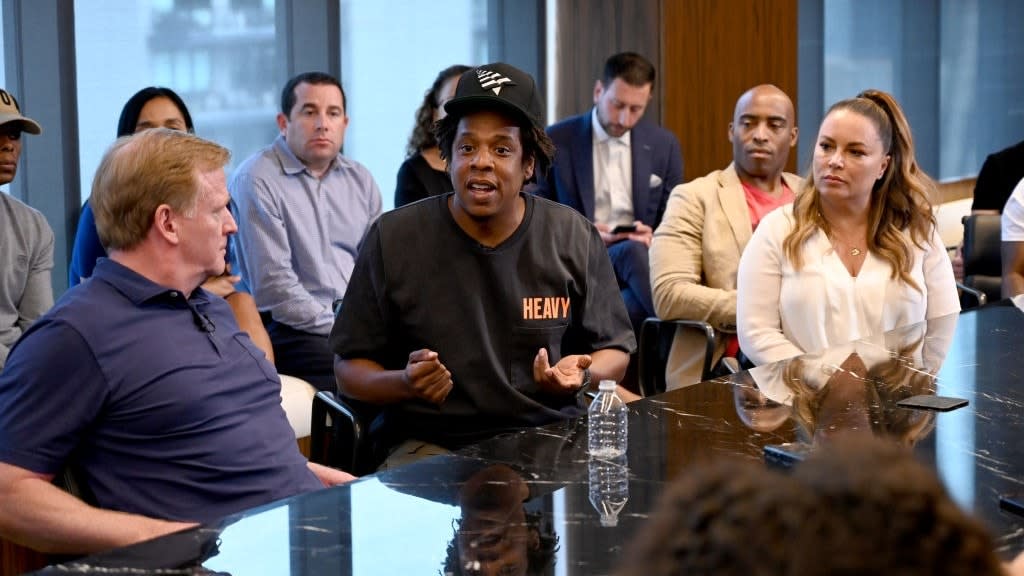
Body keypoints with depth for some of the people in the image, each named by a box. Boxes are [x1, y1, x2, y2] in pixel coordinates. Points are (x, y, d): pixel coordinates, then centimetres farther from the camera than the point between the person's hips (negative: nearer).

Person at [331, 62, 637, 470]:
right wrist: (404, 384, -17)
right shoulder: (392, 238, 0)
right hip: (430, 445, -2)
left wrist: (582, 374, -11)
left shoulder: (574, 238, 4)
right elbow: (349, 368, 5)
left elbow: (614, 351, 13)